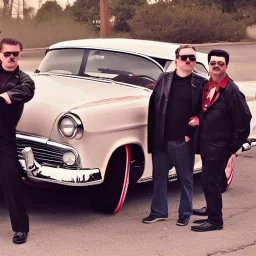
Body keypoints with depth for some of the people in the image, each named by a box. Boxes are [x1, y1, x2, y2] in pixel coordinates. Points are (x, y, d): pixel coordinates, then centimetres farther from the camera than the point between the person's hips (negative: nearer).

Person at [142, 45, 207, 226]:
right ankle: (159, 212, 23)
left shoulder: (201, 84, -1)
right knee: (159, 177, 11)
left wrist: (191, 134, -10)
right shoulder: (164, 79, 6)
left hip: (183, 141, -2)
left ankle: (185, 214, 20)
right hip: (161, 139, 3)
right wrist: (152, 135, 0)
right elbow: (153, 107, 5)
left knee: (186, 178, 8)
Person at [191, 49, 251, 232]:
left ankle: (215, 220, 3)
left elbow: (244, 119, -14)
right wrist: (198, 120, 1)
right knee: (210, 181, 16)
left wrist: (235, 146, -10)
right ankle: (212, 215, 28)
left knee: (210, 181, -6)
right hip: (207, 144, 7)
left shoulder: (232, 91, -14)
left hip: (220, 146, -7)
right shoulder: (206, 87, 8)